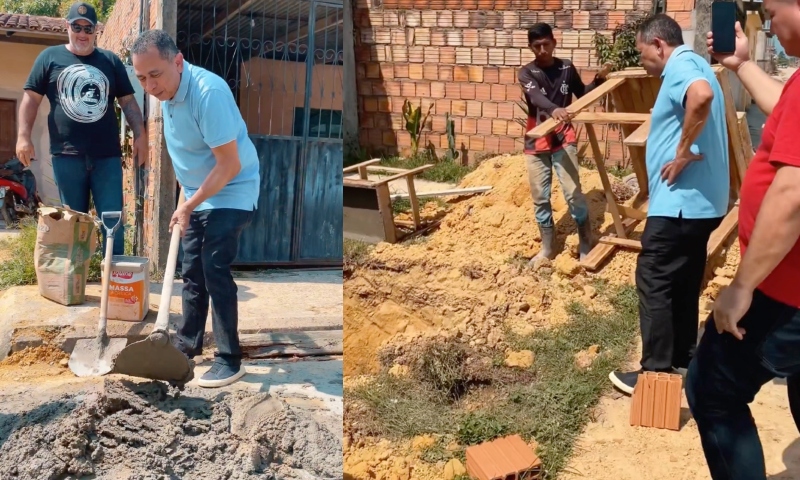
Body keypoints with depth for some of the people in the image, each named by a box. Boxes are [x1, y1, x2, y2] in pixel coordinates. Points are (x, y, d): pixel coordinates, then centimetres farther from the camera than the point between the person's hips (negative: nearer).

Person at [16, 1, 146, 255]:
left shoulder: (111, 61, 13)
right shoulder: (50, 57, 9)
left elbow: (128, 100, 14)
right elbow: (31, 98, 8)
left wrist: (140, 135, 3)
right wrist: (23, 136, -2)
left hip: (107, 154, 1)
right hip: (67, 154, -1)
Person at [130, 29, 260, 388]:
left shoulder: (209, 92, -29)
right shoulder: (167, 91, -2)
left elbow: (230, 165, -27)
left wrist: (189, 206, -21)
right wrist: (187, 201, 18)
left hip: (231, 193, -8)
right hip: (197, 194, 8)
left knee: (215, 271, -12)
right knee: (192, 272, 13)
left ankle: (229, 360, -3)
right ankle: (187, 345, 26)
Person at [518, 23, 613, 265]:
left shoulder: (566, 68, 3)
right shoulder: (526, 73, -3)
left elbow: (582, 94, 18)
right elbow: (536, 97, -24)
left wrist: (598, 79, 0)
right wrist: (553, 110, -44)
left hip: (564, 139, -1)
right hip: (537, 142, 1)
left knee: (573, 192, -9)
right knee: (540, 197, 6)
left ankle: (586, 245, 7)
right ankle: (547, 248, 19)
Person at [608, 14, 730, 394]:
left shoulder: (681, 66, -13)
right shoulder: (692, 67, 19)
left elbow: (702, 95, -37)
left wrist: (683, 152, -28)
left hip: (680, 201, -11)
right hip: (699, 200, 11)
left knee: (653, 282, -4)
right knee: (683, 284, 17)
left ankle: (656, 373, 2)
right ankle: (682, 362, 26)